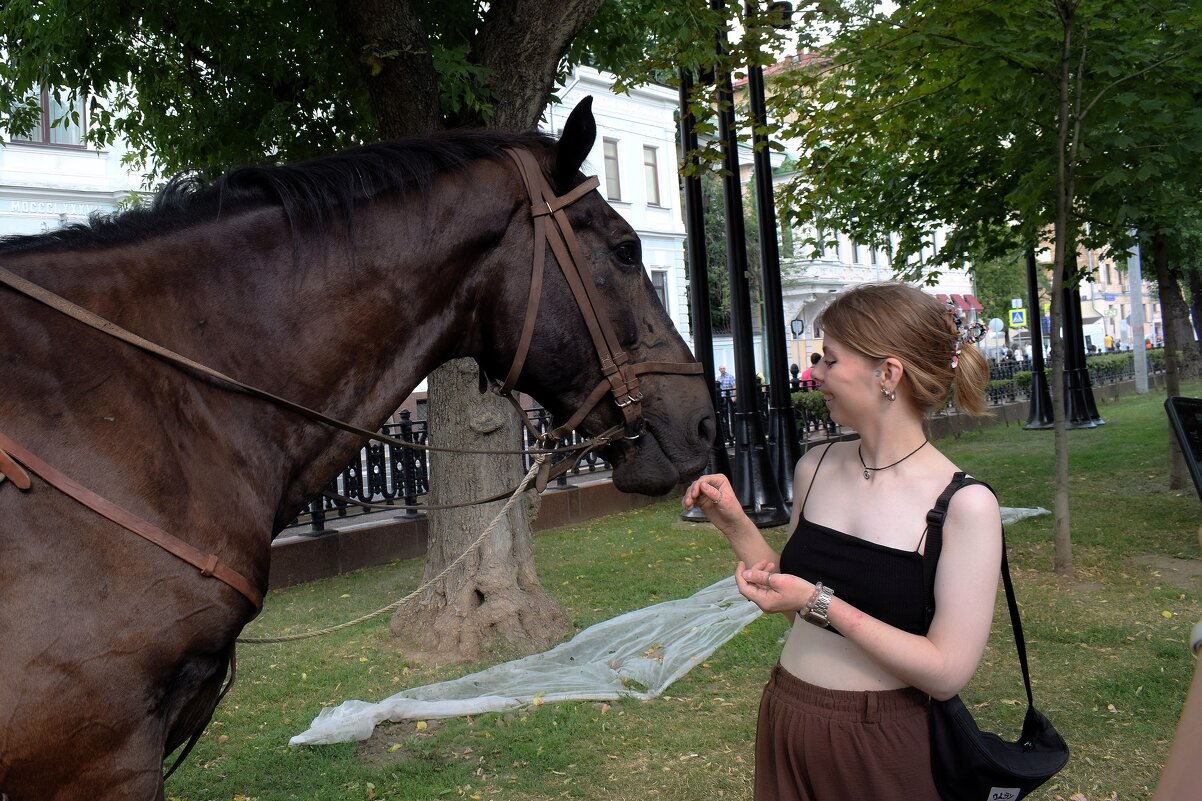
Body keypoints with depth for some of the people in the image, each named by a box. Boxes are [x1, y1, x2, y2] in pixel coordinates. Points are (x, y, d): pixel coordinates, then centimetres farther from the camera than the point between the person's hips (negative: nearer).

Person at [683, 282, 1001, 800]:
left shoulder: (965, 505, -16)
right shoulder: (815, 469, -1)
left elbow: (947, 673, -19)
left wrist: (822, 605, -23)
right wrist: (734, 524, -3)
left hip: (885, 749, -5)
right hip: (785, 728, 5)